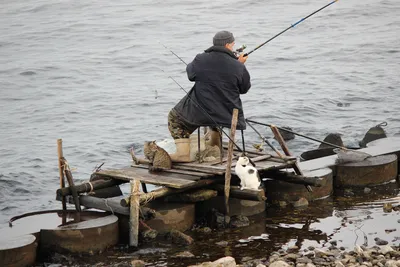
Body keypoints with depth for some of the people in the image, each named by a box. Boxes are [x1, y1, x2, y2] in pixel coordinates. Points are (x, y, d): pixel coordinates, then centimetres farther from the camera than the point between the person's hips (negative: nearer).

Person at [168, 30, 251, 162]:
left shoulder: (200, 60, -8)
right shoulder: (238, 67, -9)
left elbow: (190, 73, 13)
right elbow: (245, 88, 6)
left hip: (201, 112, -2)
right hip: (228, 115, 2)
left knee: (174, 117, 20)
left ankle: (183, 152, 2)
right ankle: (215, 141, 53)